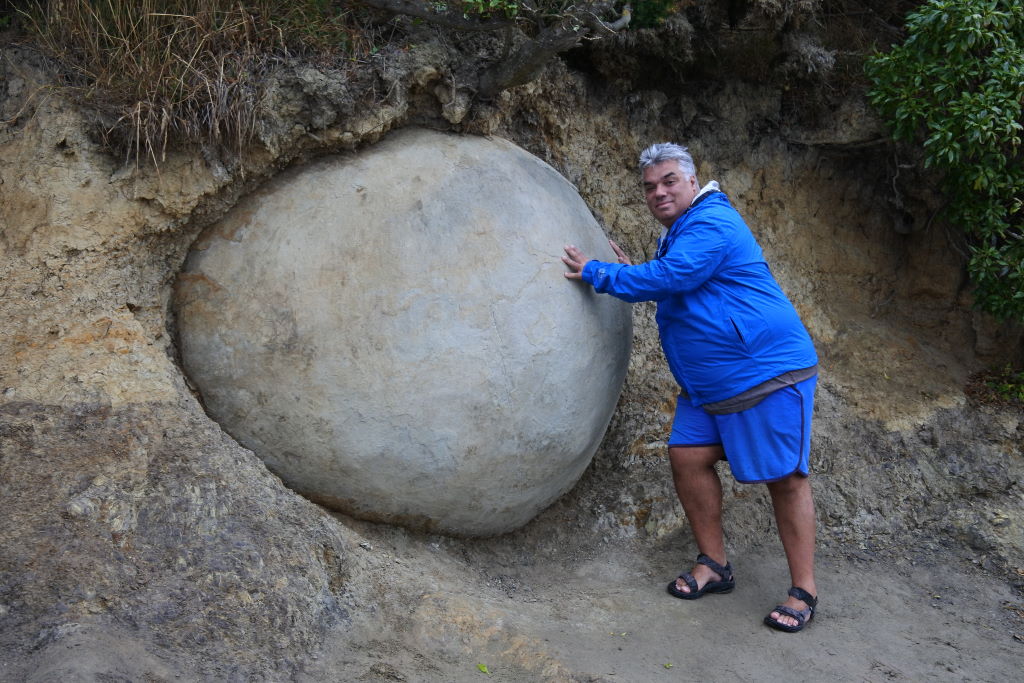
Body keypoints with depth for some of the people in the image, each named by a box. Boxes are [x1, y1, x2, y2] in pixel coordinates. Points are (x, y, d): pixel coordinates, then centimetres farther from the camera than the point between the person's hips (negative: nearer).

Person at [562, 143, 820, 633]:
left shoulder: (712, 224, -16)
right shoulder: (679, 233, 16)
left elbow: (671, 278, -29)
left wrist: (598, 274, -18)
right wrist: (634, 275, 14)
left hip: (767, 371, -10)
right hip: (708, 384, 10)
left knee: (785, 477, -4)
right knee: (688, 456, 2)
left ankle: (804, 589, 6)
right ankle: (713, 566, 16)